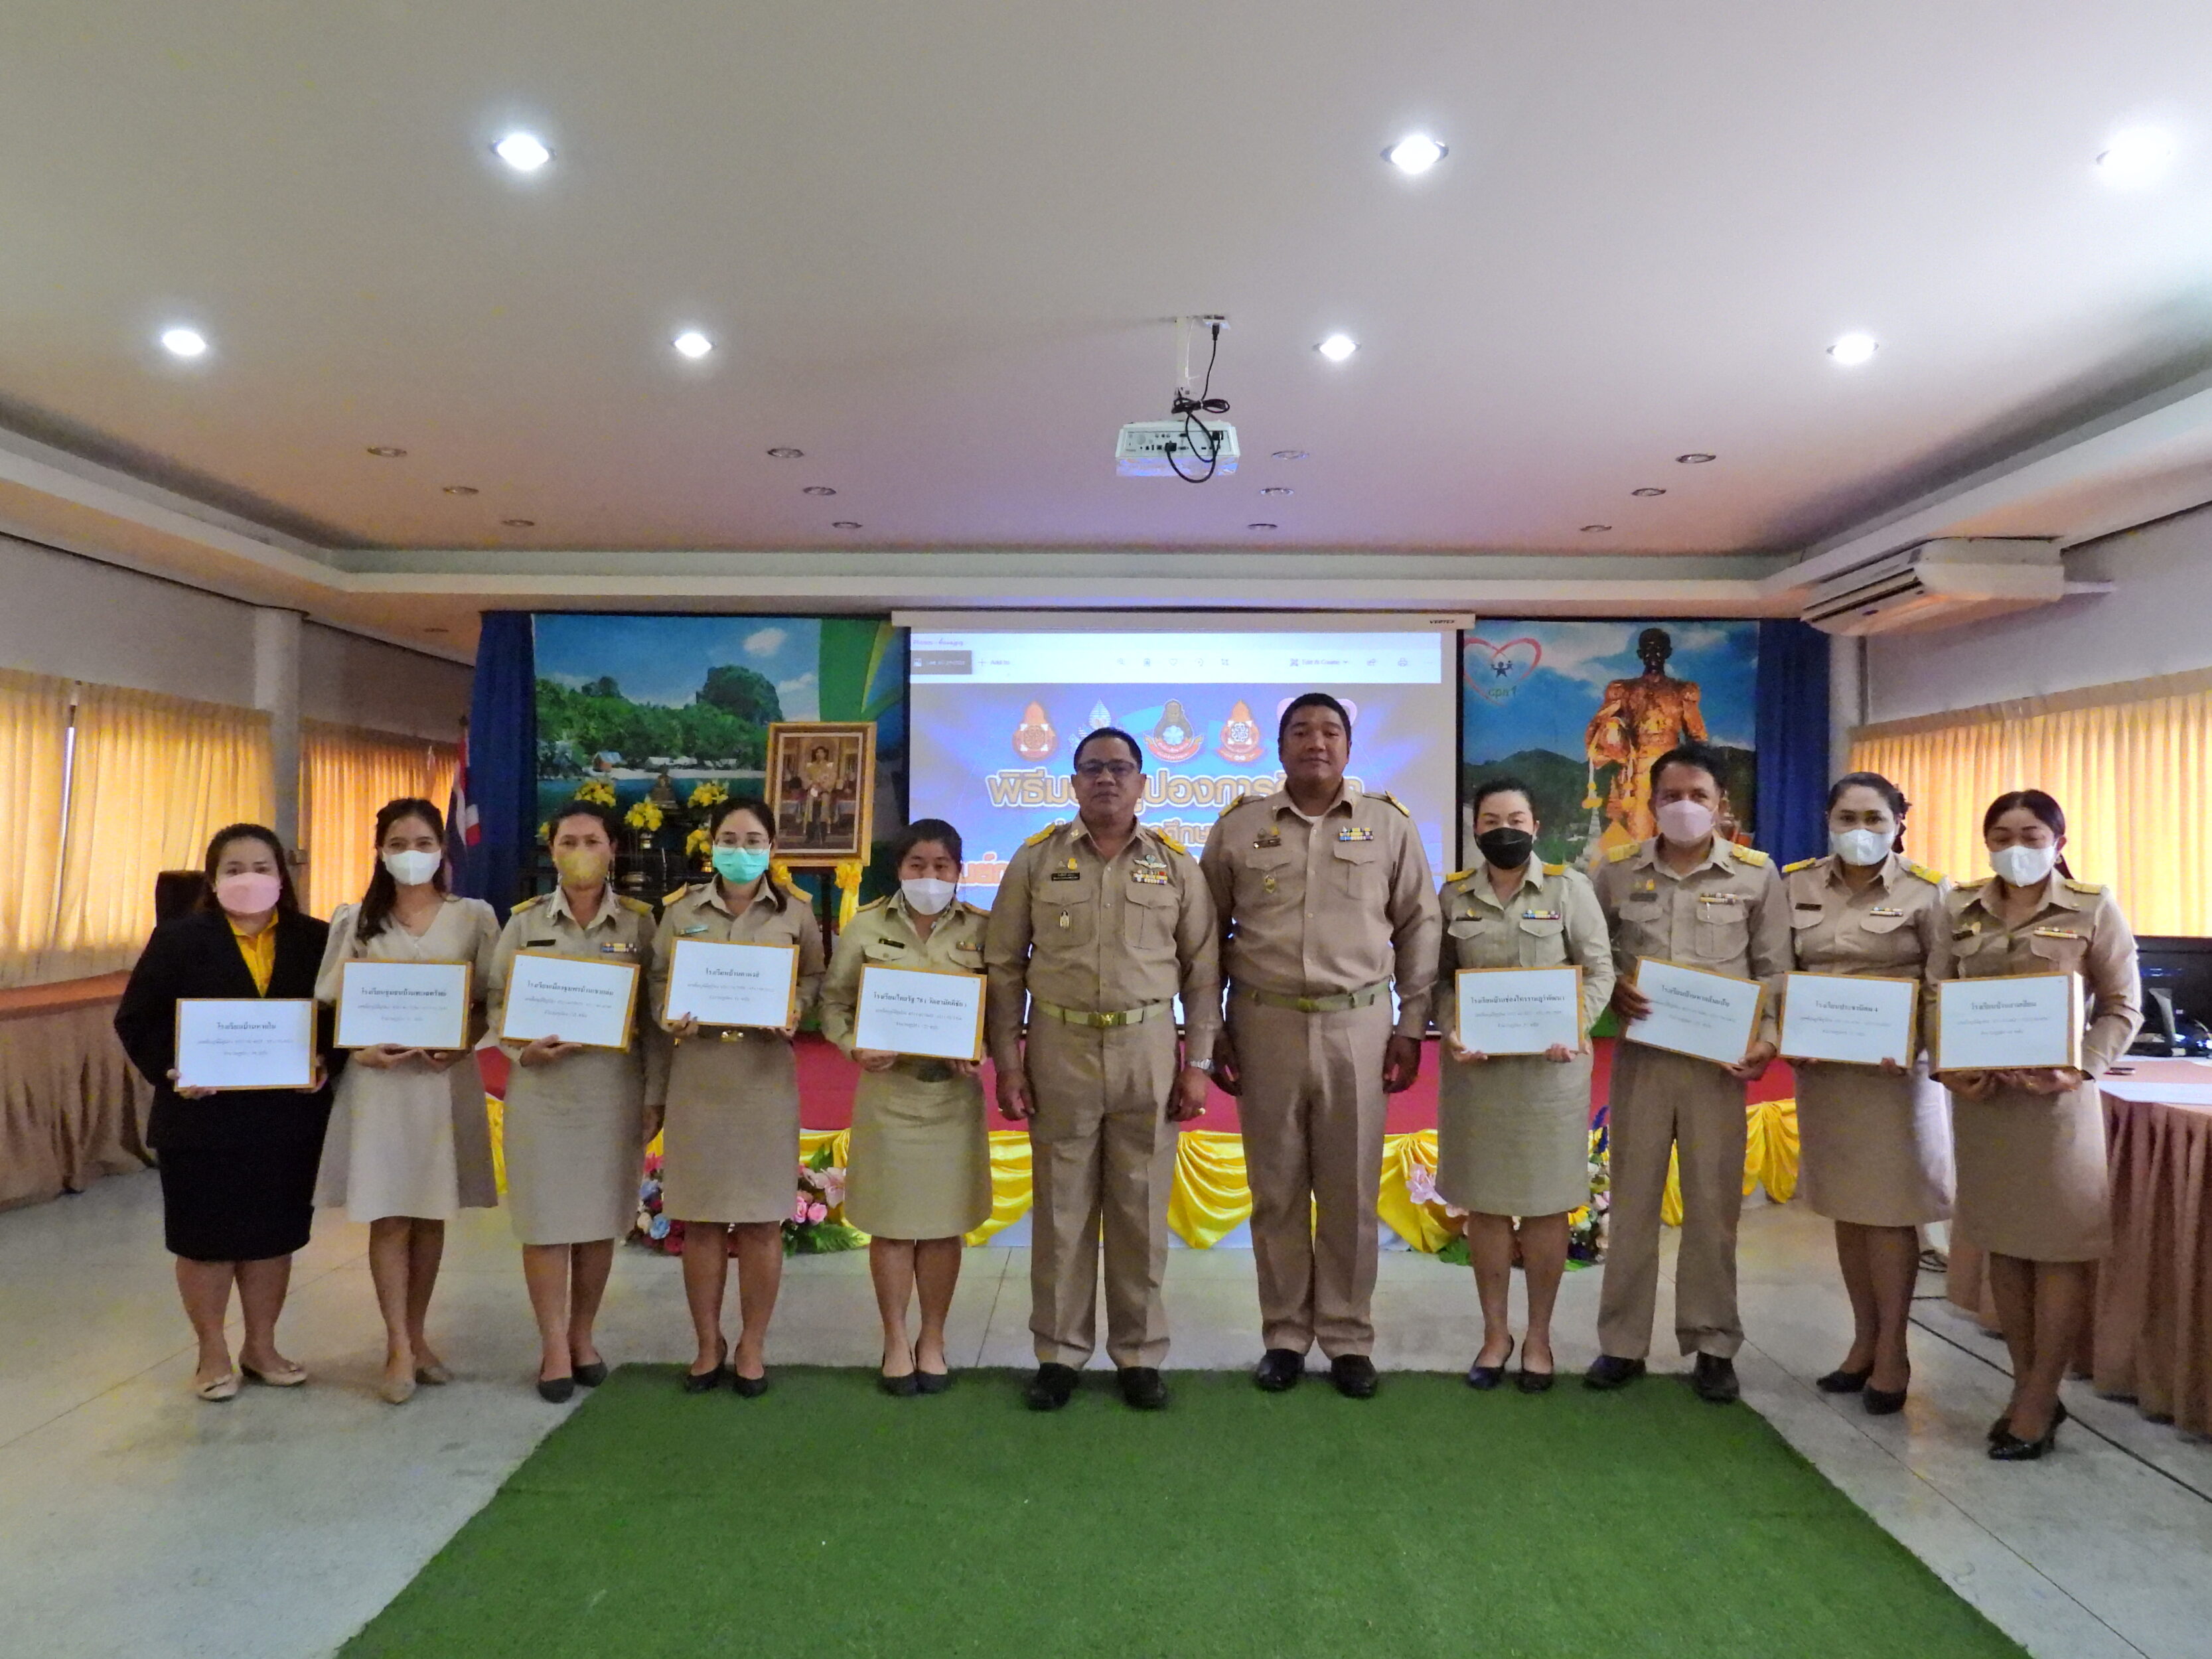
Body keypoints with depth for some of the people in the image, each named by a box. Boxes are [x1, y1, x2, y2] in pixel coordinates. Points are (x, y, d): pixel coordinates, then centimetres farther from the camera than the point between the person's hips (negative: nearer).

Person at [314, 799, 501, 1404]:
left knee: (432, 1214, 10)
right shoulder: (354, 920, 3)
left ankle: (415, 1335, 24)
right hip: (379, 1078, 0)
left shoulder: (475, 917, 2)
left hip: (448, 1078, 1)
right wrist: (360, 1050, -13)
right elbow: (330, 1004, 4)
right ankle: (399, 1348, 10)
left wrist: (464, 1044, -13)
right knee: (388, 1217, 1)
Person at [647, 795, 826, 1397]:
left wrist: (793, 1014, -11)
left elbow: (814, 978, 8)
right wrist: (670, 1020, -13)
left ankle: (752, 1348, 20)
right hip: (698, 1074, 1)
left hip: (766, 1074, 0)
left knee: (762, 1221, 5)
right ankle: (708, 1346, 23)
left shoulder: (796, 912, 4)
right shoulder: (681, 910, 5)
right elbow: (659, 981, 7)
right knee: (701, 1219, 6)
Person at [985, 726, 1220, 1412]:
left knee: (1142, 1211, 7)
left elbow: (1203, 970, 6)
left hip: (1149, 1052, 0)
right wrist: (1006, 1061, 0)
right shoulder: (1037, 859, 3)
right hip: (1059, 1048, 0)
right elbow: (1004, 965, 5)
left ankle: (1139, 1356, 21)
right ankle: (1059, 1353, 21)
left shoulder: (1175, 865, 5)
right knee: (1061, 1209, 7)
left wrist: (1198, 1063, 1)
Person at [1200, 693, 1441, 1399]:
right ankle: (1284, 1334, 22)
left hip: (1358, 1024, 0)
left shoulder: (1389, 825, 5)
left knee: (1352, 1189, 6)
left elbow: (1419, 926, 8)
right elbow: (1210, 935, 9)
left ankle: (1349, 1337, 20)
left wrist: (1411, 1027, 4)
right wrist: (1214, 1032, 5)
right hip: (1266, 1024, 0)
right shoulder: (1239, 827, 5)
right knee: (1276, 1188, 8)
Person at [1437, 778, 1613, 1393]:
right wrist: (1451, 1030, -11)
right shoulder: (1453, 895, 7)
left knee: (1546, 1202, 4)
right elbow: (1439, 977, 6)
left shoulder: (1570, 887, 1)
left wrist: (1573, 1030, -16)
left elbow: (1600, 969, -1)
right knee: (1483, 1201, 7)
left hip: (1550, 1064, -2)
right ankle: (1494, 1332, 20)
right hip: (1477, 1064, 2)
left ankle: (1539, 1336, 18)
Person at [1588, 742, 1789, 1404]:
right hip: (1640, 1053, 1)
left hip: (1719, 1057, -1)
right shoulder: (1616, 871, 2)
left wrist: (1768, 1037, -9)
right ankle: (1623, 1342, 18)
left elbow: (1774, 970, 3)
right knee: (1632, 1197, 7)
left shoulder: (1757, 874, 1)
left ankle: (1713, 1345, 20)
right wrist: (1611, 989, -10)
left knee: (1713, 1202, 6)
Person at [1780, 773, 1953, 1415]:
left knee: (1888, 1206, 1)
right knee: (1845, 1205, 11)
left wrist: (1913, 1050, -21)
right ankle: (1864, 1340, 24)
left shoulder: (1925, 892, -5)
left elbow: (1943, 989, -6)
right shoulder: (1798, 886, 4)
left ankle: (1893, 1351, 14)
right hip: (1822, 1064, 4)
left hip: (1894, 1067, -3)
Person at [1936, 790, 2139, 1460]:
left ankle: (2039, 1401, 11)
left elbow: (2122, 1008, -2)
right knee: (2002, 1239, 10)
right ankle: (2025, 1387, 24)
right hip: (1981, 1094, 4)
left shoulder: (2093, 908, -2)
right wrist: (1946, 1065, -10)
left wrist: (2079, 1070, -16)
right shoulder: (1962, 909, 6)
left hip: (2055, 1094, -3)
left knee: (2060, 1244, 1)